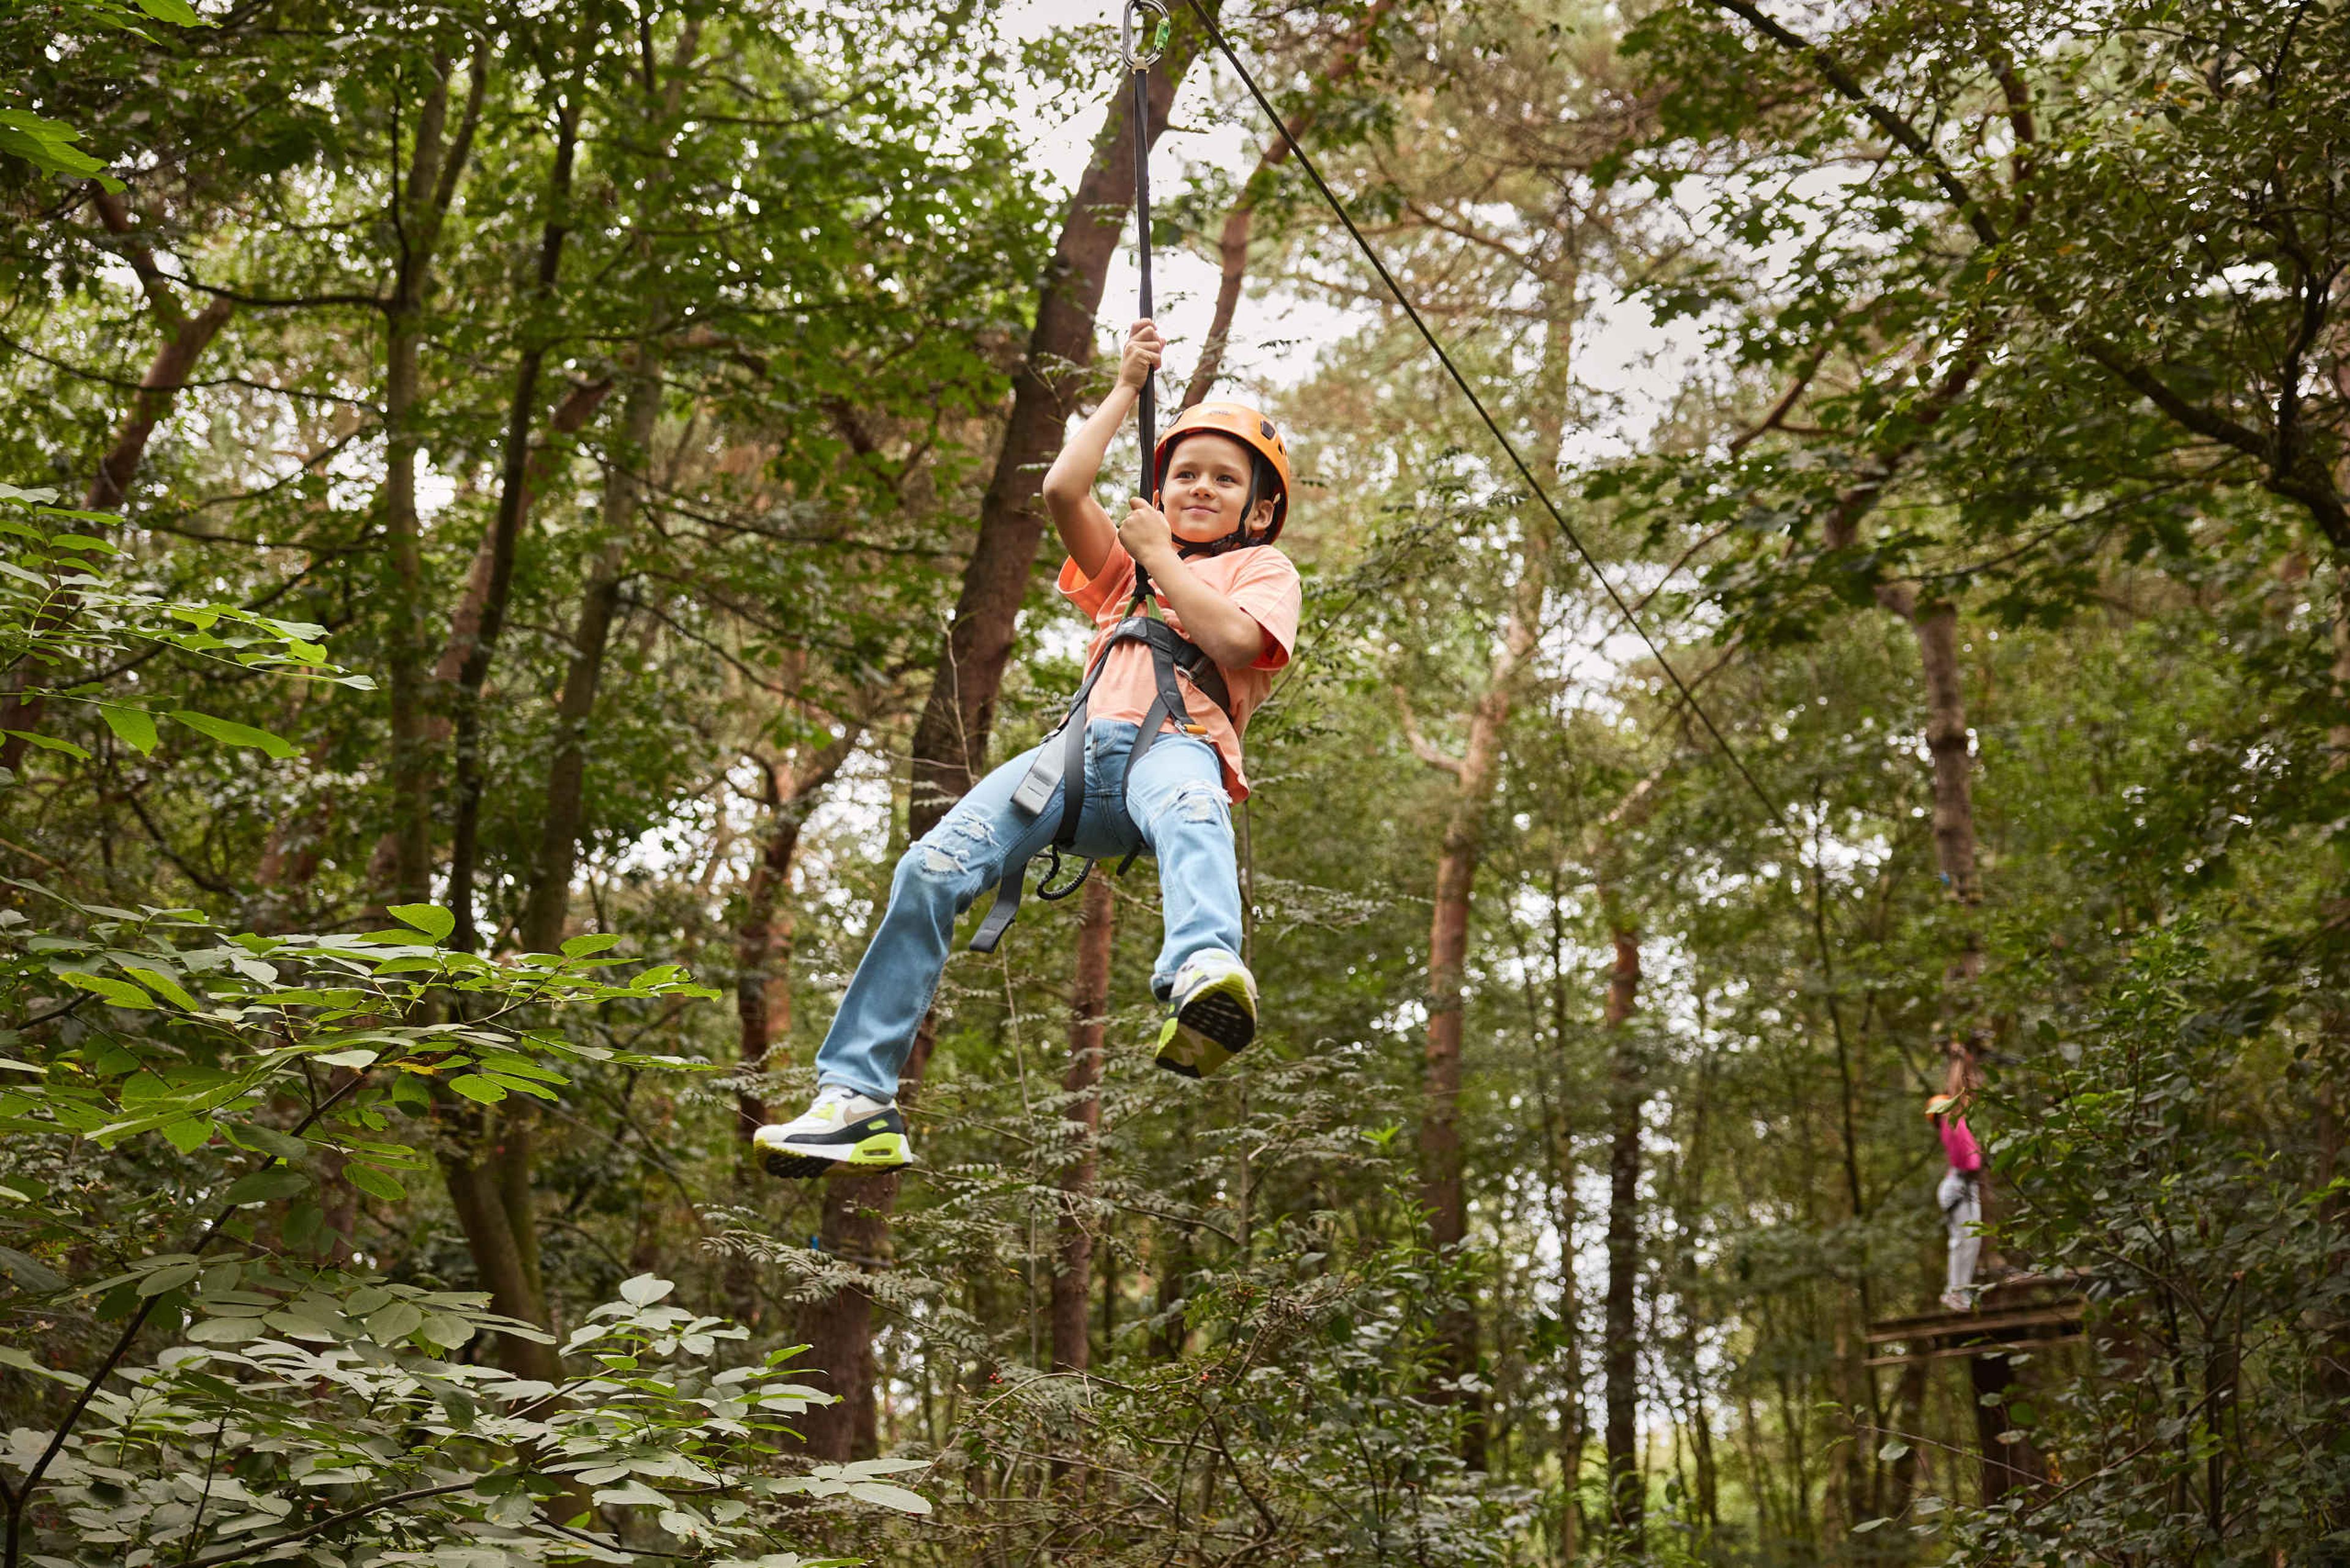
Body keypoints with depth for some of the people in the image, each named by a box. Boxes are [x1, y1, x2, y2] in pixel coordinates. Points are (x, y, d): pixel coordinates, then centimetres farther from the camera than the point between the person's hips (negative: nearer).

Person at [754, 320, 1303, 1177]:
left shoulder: (1263, 569, 22)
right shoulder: (1126, 562, 35)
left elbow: (1234, 639, -1)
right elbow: (1062, 490, 19)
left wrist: (1159, 557, 9)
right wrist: (1126, 390, 25)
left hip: (1176, 740, -4)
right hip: (1084, 742, 4)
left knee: (1189, 812, -43)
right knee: (933, 867, -17)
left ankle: (1205, 977, -73)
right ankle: (856, 1094, -17)